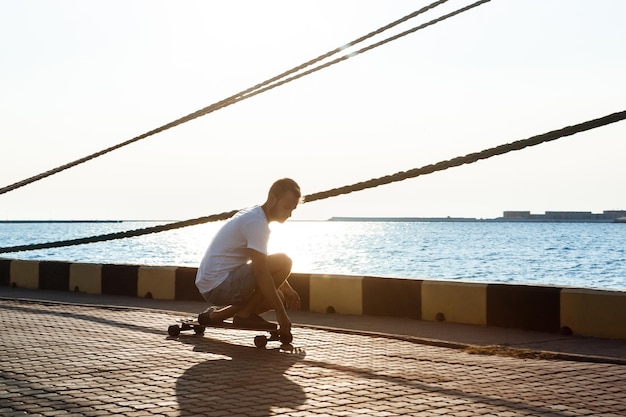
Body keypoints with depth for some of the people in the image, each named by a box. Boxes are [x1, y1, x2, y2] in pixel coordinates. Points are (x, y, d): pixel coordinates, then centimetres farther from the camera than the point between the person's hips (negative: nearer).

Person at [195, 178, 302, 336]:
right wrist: (281, 313, -21)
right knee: (283, 262, -18)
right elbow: (261, 272, -23)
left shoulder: (253, 216, 15)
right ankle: (245, 315, -8)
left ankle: (215, 315, 14)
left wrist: (287, 290, 20)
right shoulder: (257, 222, -17)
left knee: (278, 298, 17)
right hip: (219, 286, -10)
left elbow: (262, 263, 27)